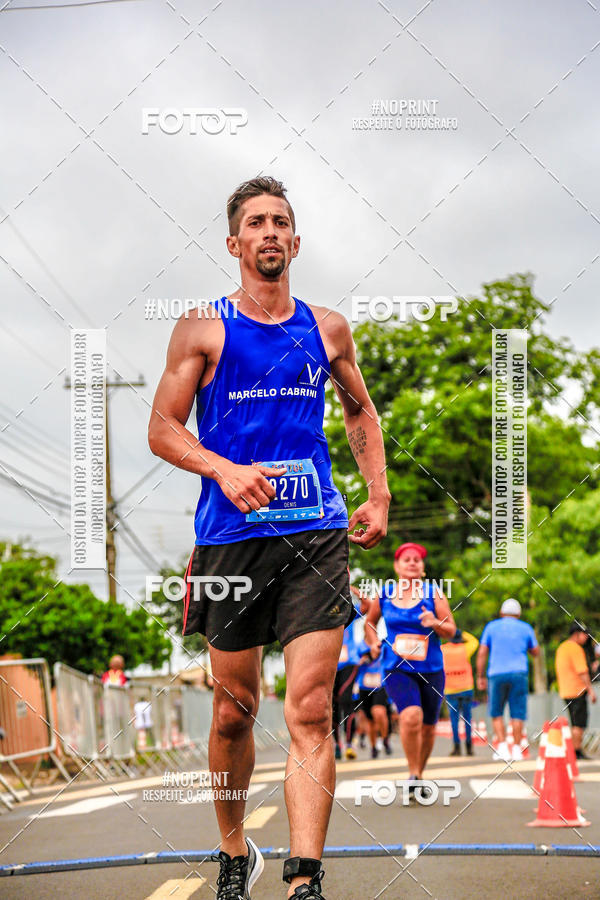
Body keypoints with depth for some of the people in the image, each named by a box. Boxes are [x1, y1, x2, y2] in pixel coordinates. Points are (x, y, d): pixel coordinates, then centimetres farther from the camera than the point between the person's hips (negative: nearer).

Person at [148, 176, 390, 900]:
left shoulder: (326, 329, 11)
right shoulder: (203, 328, 3)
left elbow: (360, 411, 26)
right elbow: (162, 429, 0)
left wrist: (379, 494, 13)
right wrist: (224, 470, -18)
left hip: (315, 537, 1)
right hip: (231, 537, -1)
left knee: (310, 712, -11)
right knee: (234, 712, 8)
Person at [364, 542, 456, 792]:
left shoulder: (433, 594, -1)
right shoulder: (383, 595, 4)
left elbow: (451, 631, 0)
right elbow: (370, 622, 22)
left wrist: (436, 623, -20)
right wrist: (373, 642, 4)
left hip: (431, 669, 1)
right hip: (396, 669, -1)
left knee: (428, 727, 10)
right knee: (411, 716, -25)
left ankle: (419, 775, 34)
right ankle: (412, 774, -11)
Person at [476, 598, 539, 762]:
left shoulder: (492, 627, 8)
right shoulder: (526, 628, 9)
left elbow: (482, 653, 3)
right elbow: (535, 652, 17)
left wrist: (480, 676, 7)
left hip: (496, 674, 0)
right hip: (519, 674, 0)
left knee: (496, 713, 9)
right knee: (518, 713, 2)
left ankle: (502, 747, -3)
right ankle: (516, 749, -2)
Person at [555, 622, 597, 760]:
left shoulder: (561, 648, 17)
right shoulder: (575, 648, -13)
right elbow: (582, 671, -19)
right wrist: (591, 689, -18)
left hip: (565, 691, 9)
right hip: (578, 691, -9)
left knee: (575, 723, 12)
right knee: (580, 723, -7)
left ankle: (575, 751, 11)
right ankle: (577, 751, -8)